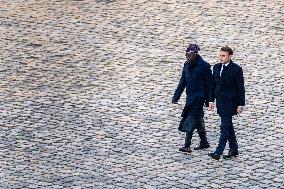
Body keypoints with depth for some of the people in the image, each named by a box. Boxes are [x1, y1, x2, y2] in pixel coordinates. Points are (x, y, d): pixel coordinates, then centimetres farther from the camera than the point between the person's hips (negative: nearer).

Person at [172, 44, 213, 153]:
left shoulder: (203, 66, -11)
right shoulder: (187, 65, 9)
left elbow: (209, 83, -8)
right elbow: (182, 82, 13)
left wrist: (208, 100, -8)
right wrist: (176, 97, 7)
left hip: (199, 97, -7)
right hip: (190, 97, 7)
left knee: (190, 120, -13)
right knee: (198, 120, 14)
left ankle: (187, 146, -15)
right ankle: (204, 142, 25)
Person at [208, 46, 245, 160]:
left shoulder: (236, 69, -9)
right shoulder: (216, 67, 9)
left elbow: (241, 88, -8)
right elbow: (213, 85, 15)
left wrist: (241, 104, -10)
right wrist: (211, 100, 9)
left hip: (230, 102, -7)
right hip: (220, 101, 7)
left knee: (225, 126, -10)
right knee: (228, 126, 14)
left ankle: (218, 152, -14)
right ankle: (233, 149, 24)